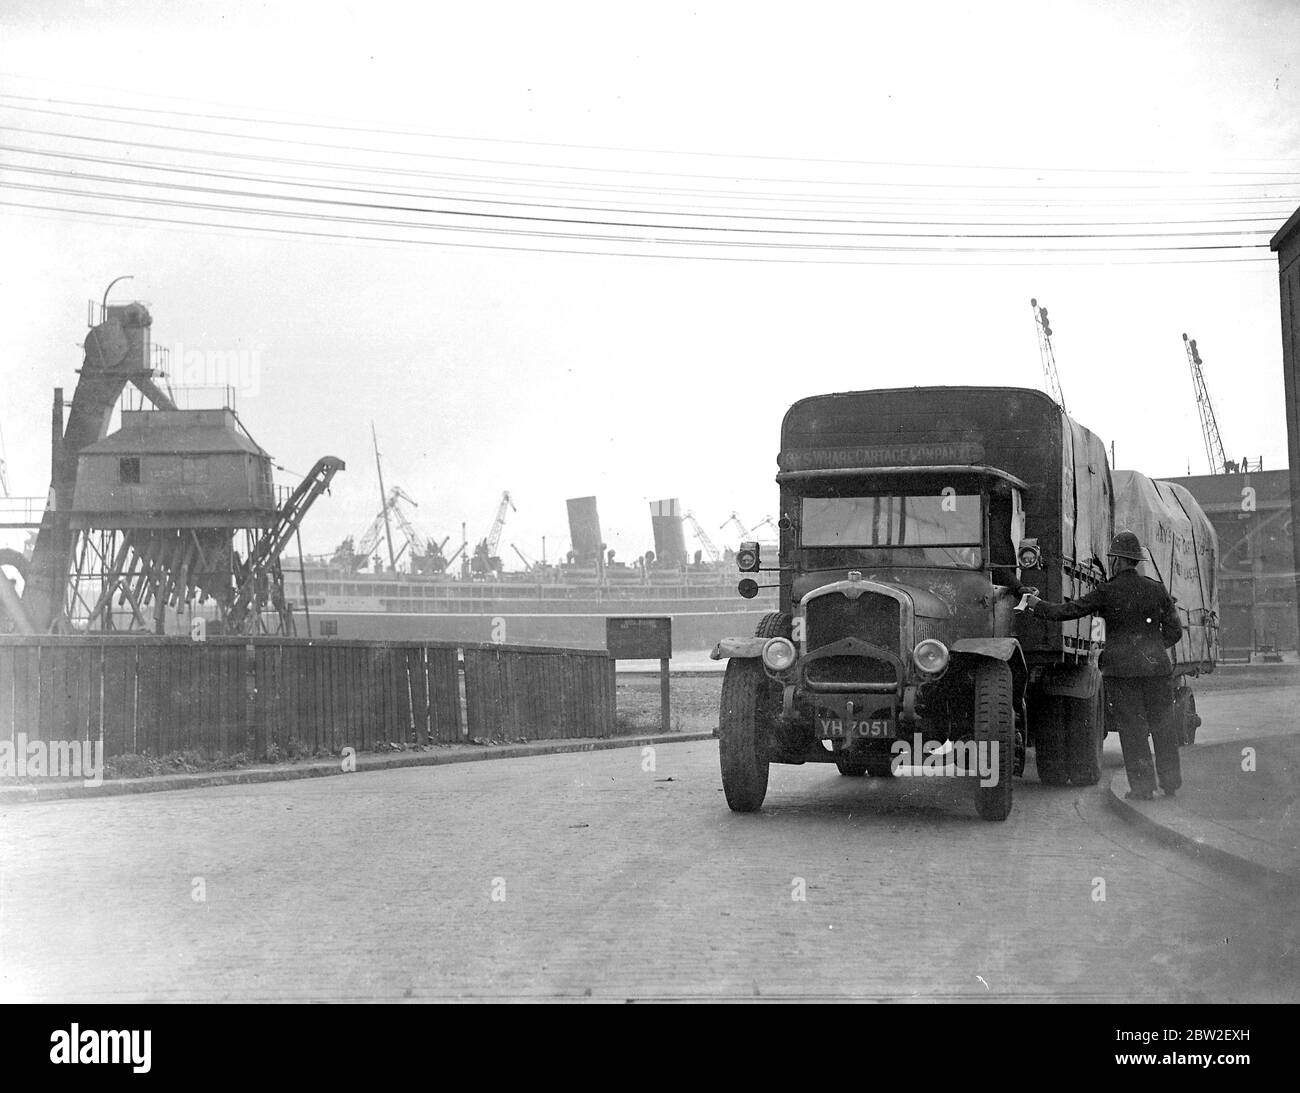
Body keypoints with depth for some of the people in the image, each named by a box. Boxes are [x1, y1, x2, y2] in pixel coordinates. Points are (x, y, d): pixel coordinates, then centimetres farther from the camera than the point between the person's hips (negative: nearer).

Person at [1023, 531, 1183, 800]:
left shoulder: (1106, 593, -6)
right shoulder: (1157, 590, 3)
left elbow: (1067, 611, -3)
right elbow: (1174, 631, 6)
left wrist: (1035, 605, 11)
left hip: (1121, 669, -3)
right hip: (1156, 667, 3)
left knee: (1132, 728, 3)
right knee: (1162, 726, 12)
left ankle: (1142, 785, 3)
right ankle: (1170, 781, 18)